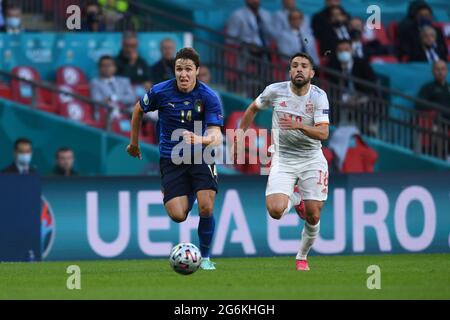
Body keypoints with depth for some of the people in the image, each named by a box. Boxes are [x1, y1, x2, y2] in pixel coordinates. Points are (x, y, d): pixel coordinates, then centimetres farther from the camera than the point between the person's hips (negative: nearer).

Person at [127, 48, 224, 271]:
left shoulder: (208, 97, -13)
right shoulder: (160, 92, -9)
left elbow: (216, 136, -21)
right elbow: (139, 110, 12)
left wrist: (200, 140, -43)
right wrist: (134, 142, 21)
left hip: (199, 155, -1)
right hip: (170, 158, 1)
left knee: (206, 208, -18)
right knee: (178, 215, -13)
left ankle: (205, 257, 7)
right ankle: (188, 197, 27)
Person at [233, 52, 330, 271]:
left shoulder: (319, 96, -10)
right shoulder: (275, 91, -8)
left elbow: (323, 133, -20)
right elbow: (253, 109, 13)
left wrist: (300, 126, -36)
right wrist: (240, 134, 12)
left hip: (312, 160, 0)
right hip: (283, 160, 0)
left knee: (313, 217, -2)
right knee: (275, 210, -20)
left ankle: (302, 257, 25)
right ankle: (295, 199, 17)